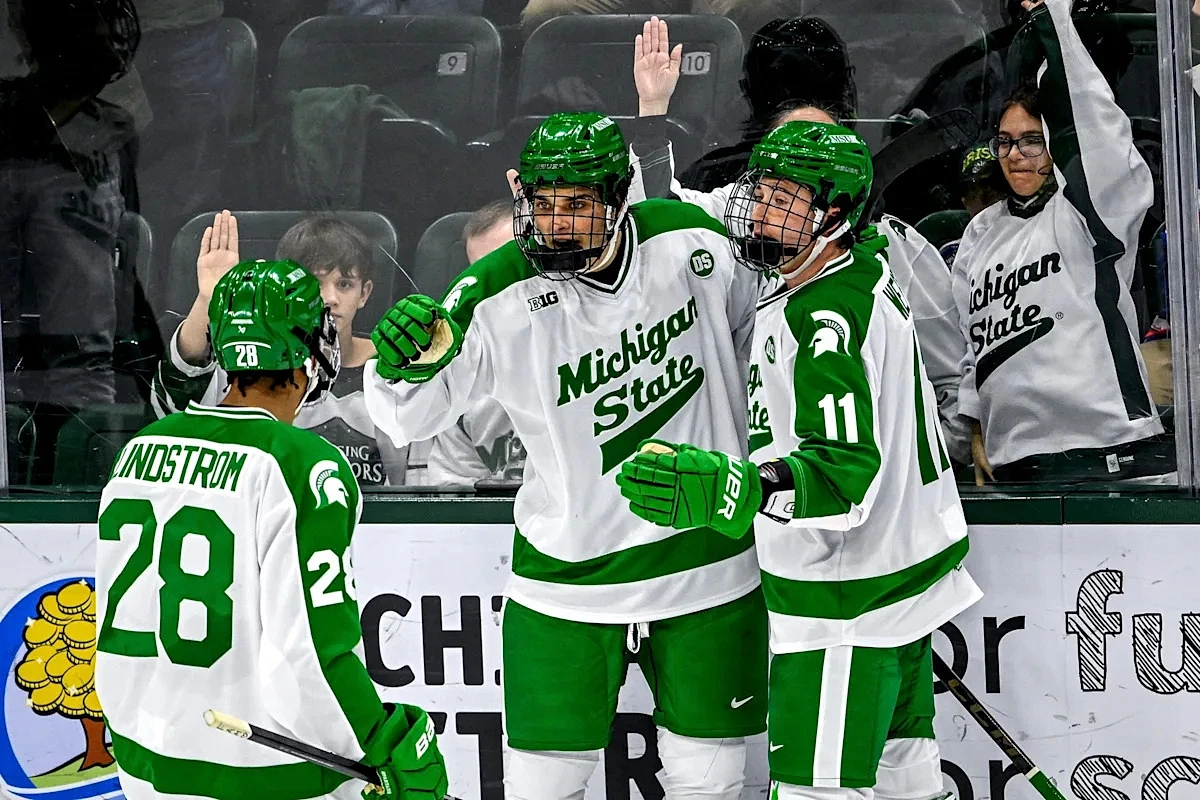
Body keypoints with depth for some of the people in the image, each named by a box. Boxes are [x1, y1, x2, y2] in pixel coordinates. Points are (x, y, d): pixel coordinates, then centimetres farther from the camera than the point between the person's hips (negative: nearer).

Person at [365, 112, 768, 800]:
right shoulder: (497, 298, -17)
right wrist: (405, 363, -33)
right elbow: (410, 419, -12)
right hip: (570, 578, -2)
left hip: (708, 565, 2)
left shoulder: (692, 240, -9)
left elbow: (749, 338, 11)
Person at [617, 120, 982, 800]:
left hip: (847, 604, -10)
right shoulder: (871, 264, 5)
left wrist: (734, 488, -46)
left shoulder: (824, 320, -24)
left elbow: (847, 473, -33)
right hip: (908, 577, 10)